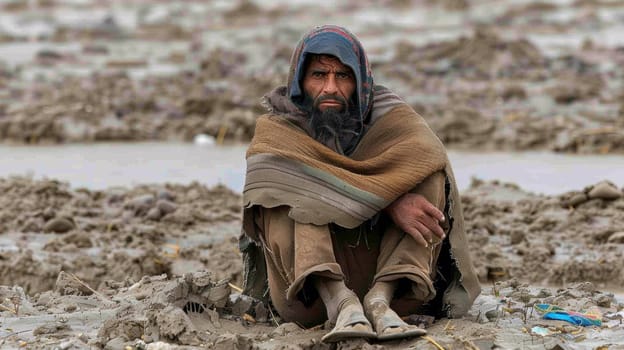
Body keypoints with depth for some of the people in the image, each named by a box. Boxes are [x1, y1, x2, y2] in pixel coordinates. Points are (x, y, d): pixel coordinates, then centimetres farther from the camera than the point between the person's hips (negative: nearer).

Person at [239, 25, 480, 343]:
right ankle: (343, 305, -43)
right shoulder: (276, 129, 1)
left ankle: (381, 299, -32)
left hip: (383, 266, 1)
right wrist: (388, 200, -35)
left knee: (430, 174, -17)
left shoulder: (388, 117, 5)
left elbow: (426, 153, -19)